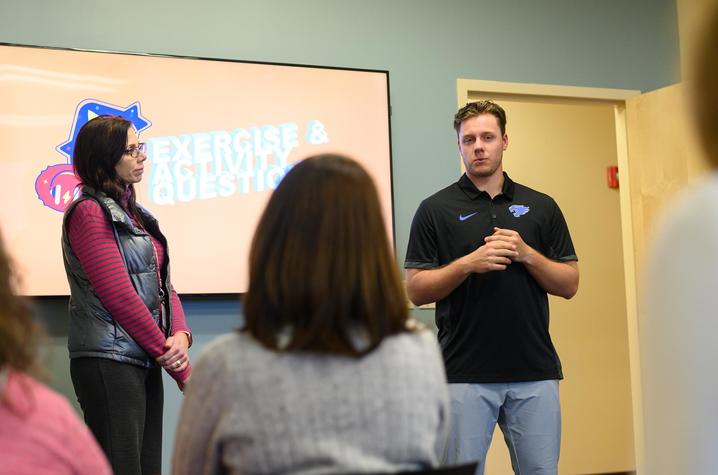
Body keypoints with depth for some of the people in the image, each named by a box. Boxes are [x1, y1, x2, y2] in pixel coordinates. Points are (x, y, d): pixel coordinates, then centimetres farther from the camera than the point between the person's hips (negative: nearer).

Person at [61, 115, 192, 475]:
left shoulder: (135, 213, 16)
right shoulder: (88, 212, -10)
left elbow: (163, 285, 14)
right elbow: (120, 297, -15)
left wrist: (181, 334, -7)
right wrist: (180, 368, -12)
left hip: (145, 363, 8)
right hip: (107, 363, -8)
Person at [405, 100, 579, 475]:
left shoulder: (541, 207, 9)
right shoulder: (435, 209, 2)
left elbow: (569, 284, 7)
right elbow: (416, 290, -2)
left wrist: (526, 254, -10)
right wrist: (469, 263, -16)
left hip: (534, 373, 2)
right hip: (465, 374, -2)